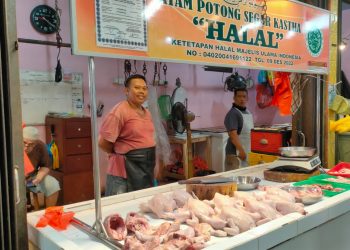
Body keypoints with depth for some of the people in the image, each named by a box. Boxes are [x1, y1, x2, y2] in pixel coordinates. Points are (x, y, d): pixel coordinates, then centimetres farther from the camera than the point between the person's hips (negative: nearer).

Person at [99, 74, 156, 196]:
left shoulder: (147, 113, 10)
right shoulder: (120, 111, -16)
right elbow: (103, 143, -17)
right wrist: (121, 154, -2)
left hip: (146, 168, 8)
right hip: (125, 169, -8)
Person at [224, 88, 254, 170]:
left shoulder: (248, 113, 13)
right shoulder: (232, 114, -14)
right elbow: (233, 134, -22)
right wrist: (241, 150, -26)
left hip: (248, 152, 9)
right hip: (236, 154, -8)